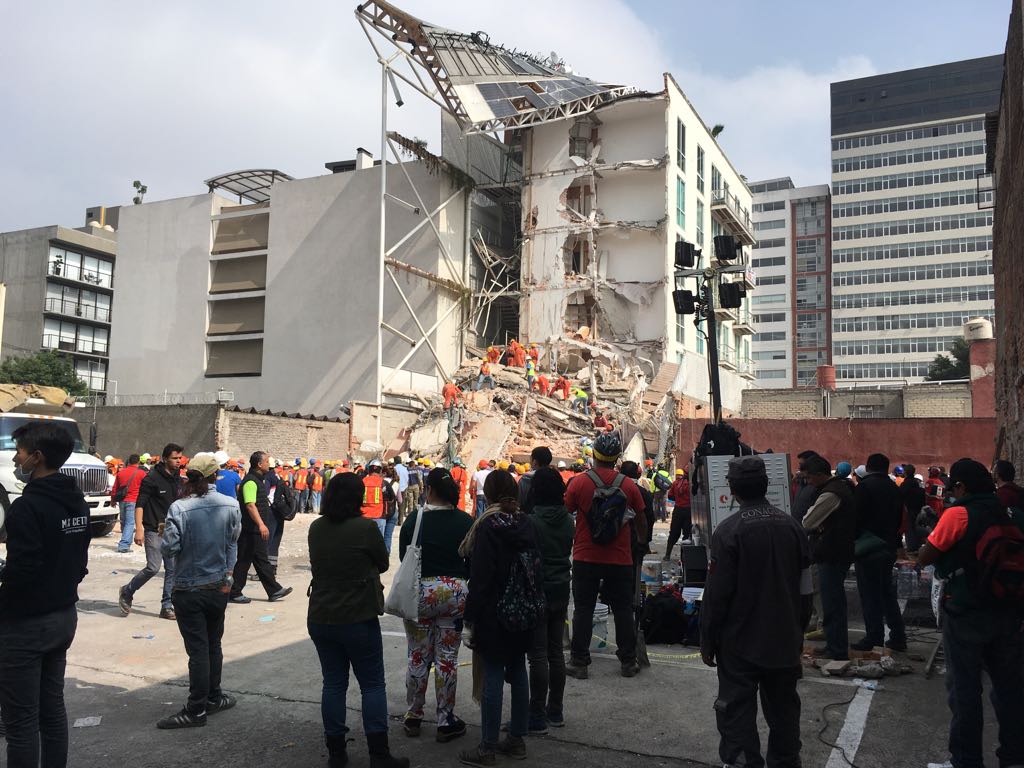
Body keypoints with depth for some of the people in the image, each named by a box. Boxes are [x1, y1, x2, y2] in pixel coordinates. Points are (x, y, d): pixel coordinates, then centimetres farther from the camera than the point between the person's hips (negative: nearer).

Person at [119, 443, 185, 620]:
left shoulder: (178, 479, 10)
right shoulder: (152, 478, -11)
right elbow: (139, 504, -13)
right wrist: (139, 529, -22)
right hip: (154, 530, -6)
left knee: (172, 569, 4)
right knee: (153, 567, -11)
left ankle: (167, 606, 12)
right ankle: (127, 592, 14)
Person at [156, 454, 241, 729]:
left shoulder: (179, 508, -18)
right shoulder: (231, 505, -8)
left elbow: (169, 548, -15)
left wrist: (165, 533, 6)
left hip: (189, 590, -3)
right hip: (219, 586, 3)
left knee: (197, 650, 2)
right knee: (214, 644, 18)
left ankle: (197, 710, 10)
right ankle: (213, 698, 31)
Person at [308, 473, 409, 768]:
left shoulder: (316, 528, 0)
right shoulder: (365, 527, -16)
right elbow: (383, 564, -3)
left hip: (320, 619, 5)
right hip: (358, 619, -5)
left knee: (333, 684, 13)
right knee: (373, 685, 6)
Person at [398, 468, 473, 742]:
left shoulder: (414, 519, -8)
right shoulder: (466, 521, -6)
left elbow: (403, 556, 2)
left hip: (419, 591, 0)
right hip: (456, 593, 1)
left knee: (418, 657, 13)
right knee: (447, 659, 9)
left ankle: (413, 717, 25)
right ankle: (446, 722, 17)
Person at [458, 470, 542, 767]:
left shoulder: (487, 525, -14)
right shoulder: (526, 523, 4)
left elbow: (480, 575, -15)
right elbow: (536, 566, 11)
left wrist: (473, 616, -10)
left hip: (495, 612, -6)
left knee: (493, 675, -1)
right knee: (517, 670, 14)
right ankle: (517, 739, 24)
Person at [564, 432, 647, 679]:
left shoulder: (578, 482, -8)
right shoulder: (628, 485, -2)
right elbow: (640, 521, 8)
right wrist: (641, 540, 28)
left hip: (585, 557, -1)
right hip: (620, 559, 1)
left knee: (583, 609, 7)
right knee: (623, 610, 12)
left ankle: (579, 663, 10)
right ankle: (628, 662, 19)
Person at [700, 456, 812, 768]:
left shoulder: (729, 530, -17)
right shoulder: (791, 525, 0)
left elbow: (717, 593, -15)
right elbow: (805, 588, 8)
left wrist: (707, 641, -4)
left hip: (740, 643, -5)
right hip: (785, 641, 5)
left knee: (737, 714, 4)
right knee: (783, 711, 19)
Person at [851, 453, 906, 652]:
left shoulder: (864, 486, -13)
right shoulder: (893, 488, 10)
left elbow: (857, 517, -16)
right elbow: (899, 518, 15)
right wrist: (892, 540, 19)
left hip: (868, 548, -7)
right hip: (889, 547, 7)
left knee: (870, 595, -1)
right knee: (887, 592, 16)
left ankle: (874, 638, 2)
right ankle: (898, 637, 19)